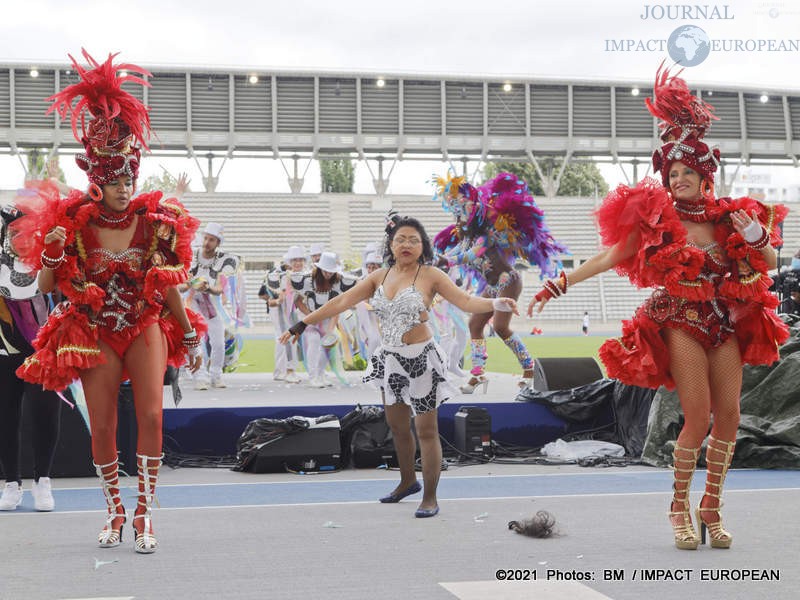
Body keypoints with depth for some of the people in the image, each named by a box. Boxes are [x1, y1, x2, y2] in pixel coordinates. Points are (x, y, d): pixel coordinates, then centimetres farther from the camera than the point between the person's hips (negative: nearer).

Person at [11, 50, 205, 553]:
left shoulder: (156, 222, -4)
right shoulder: (73, 224, -7)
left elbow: (169, 287, 5)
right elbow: (46, 286, -3)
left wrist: (191, 336, 10)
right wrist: (52, 252, -23)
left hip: (145, 327, 0)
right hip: (95, 334, 0)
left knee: (151, 417, -14)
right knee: (103, 428, 0)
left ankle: (145, 513, -3)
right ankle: (115, 512, 21)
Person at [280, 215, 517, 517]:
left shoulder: (430, 275, -8)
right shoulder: (379, 277, 6)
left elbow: (466, 301, -14)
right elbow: (341, 302, 6)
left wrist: (497, 303, -34)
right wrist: (302, 324, 5)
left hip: (421, 359, -5)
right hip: (390, 359, 6)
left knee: (426, 429, -1)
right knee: (397, 426, 17)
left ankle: (430, 497, 9)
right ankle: (408, 481, 38)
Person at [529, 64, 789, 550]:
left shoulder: (729, 217, 6)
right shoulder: (656, 218, -2)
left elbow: (769, 265, 10)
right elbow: (612, 257, -1)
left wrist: (756, 237, -11)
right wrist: (560, 284, -7)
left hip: (726, 323, 4)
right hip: (681, 323, -4)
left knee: (729, 416, -1)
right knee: (698, 417, -12)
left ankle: (712, 507, 14)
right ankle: (680, 505, 5)